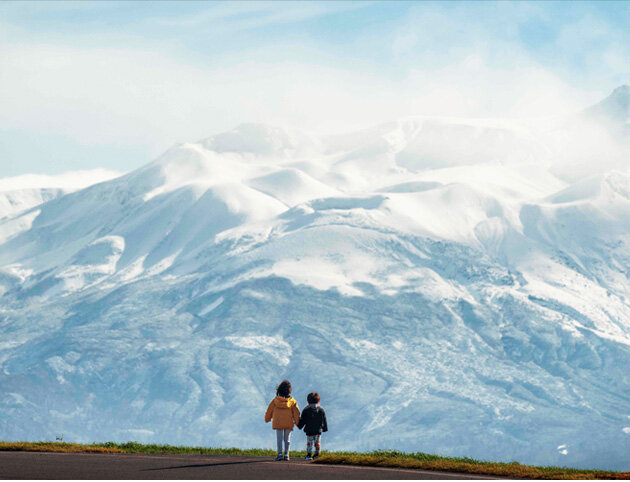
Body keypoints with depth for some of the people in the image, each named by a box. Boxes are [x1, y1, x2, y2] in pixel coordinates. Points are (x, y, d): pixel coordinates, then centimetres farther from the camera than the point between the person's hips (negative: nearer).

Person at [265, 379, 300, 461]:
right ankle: (286, 455, 4)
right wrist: (297, 422, 9)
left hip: (278, 423, -1)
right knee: (287, 439, 9)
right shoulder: (292, 401, -3)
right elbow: (296, 412, -1)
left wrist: (267, 419, 20)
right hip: (289, 423, 1)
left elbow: (269, 411, 4)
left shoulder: (275, 400, -5)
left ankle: (280, 454, -5)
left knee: (279, 438, 5)